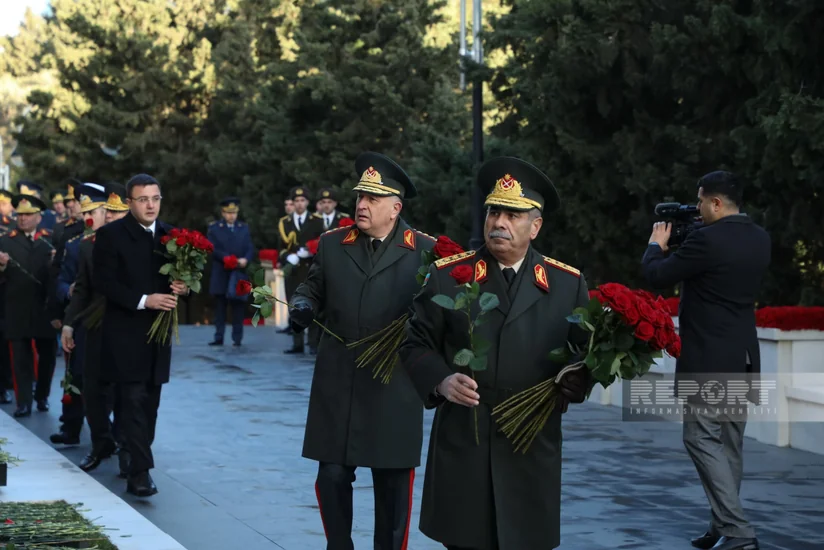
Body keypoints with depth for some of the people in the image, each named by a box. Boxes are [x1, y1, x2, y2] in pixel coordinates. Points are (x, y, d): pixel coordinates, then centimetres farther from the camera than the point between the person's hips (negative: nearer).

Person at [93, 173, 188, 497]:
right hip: (127, 332, -5)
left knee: (150, 401, 10)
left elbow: (180, 276, 16)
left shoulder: (170, 235, 10)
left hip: (159, 331, 5)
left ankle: (138, 460, 23)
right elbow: (103, 281, -12)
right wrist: (143, 300, -21)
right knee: (135, 400, -11)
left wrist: (181, 288, -9)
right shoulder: (111, 234, -6)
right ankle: (140, 472, -13)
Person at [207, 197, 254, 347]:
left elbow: (250, 248, 6)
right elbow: (213, 249, -5)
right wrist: (226, 258, -20)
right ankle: (219, 337, 7)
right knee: (220, 306, 3)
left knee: (238, 306, -2)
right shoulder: (214, 228, 6)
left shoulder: (244, 228, 12)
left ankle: (237, 338, 1)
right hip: (221, 274, -1)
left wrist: (245, 259, -15)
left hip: (239, 273, 1)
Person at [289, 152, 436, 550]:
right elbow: (312, 288, 17)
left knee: (393, 485, 6)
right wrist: (303, 305, -5)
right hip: (337, 384, 2)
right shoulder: (332, 244, 9)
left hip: (394, 387, -2)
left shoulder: (425, 251, -1)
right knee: (332, 476, 4)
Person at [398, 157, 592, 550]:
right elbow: (416, 344, 4)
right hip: (462, 444, -1)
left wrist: (577, 381, -12)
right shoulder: (447, 275, 2)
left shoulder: (568, 284, 5)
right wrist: (441, 381, -15)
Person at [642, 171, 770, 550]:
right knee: (729, 442, 13)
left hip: (708, 361, -8)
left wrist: (657, 244, 11)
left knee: (703, 439, -6)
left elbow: (657, 276, -9)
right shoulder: (760, 240, 7)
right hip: (743, 359, 8)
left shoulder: (707, 240, -17)